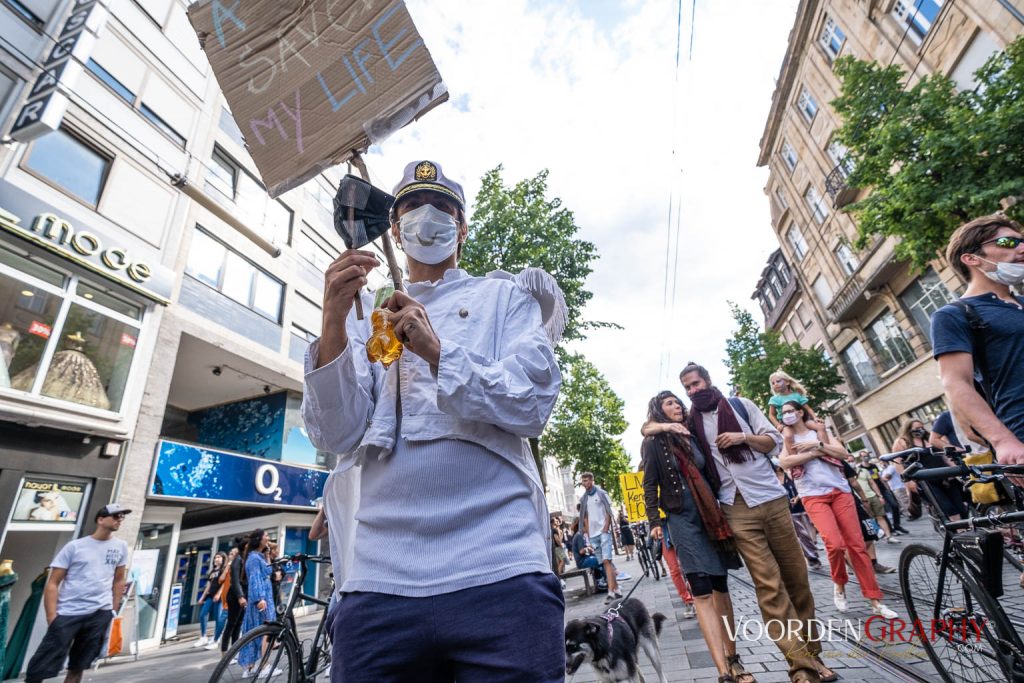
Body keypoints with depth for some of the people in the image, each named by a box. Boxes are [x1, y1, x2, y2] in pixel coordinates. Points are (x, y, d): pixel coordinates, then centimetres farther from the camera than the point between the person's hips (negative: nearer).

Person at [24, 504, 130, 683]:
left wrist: (114, 611, 10)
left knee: (77, 668, 13)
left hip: (100, 614, 3)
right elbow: (53, 583, -4)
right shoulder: (75, 547, -4)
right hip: (67, 614, -3)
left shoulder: (121, 547, 6)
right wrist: (52, 618, -11)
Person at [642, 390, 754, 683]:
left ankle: (733, 658, 20)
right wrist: (655, 521, -9)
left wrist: (721, 512, 15)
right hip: (683, 519, -4)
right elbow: (650, 486, -3)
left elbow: (709, 473, 17)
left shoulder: (693, 436, 12)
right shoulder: (653, 443, -1)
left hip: (712, 515, 5)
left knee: (720, 585, 9)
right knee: (702, 591, -9)